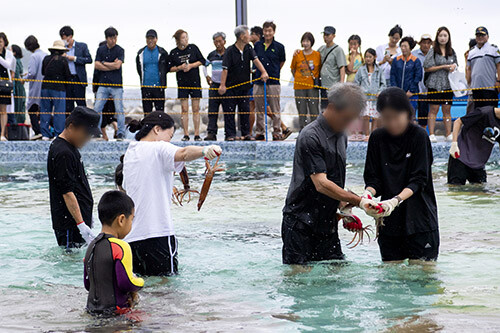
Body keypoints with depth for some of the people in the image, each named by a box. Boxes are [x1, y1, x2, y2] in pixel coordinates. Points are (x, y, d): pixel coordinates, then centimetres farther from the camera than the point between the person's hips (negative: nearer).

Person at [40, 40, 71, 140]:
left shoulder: (46, 59, 4)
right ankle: (59, 134, -2)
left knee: (45, 110, 9)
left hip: (45, 87, 4)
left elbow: (42, 72, 14)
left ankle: (45, 134, 7)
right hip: (58, 88, -4)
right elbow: (68, 75, -5)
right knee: (59, 112, 0)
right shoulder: (63, 60, -8)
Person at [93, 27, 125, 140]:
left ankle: (121, 133, 2)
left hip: (116, 85, -3)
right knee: (97, 108, -3)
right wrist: (112, 66, -5)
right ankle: (96, 132, 5)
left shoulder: (120, 50, 1)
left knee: (119, 110, -3)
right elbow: (96, 65, 1)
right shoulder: (101, 49, 10)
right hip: (103, 84, 3)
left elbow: (117, 65, -11)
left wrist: (104, 63, 0)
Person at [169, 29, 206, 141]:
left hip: (195, 82, 0)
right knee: (184, 110, -1)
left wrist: (191, 65, -9)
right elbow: (171, 68, 7)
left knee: (196, 109, 0)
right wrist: (180, 68, -12)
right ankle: (186, 134, 2)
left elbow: (202, 61, 4)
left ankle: (197, 134, 2)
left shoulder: (193, 48, 1)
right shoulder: (173, 53, 1)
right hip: (182, 83, 0)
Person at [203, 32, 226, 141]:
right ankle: (211, 133, -4)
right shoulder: (212, 55, 8)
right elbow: (204, 65, 25)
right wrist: (207, 76, 11)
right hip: (214, 84, 3)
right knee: (212, 110, -3)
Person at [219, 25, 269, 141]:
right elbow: (225, 69, -14)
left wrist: (263, 72, -27)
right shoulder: (230, 51, -12)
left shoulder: (249, 49, 3)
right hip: (231, 86, -5)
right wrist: (222, 85, -20)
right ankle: (230, 134, 1)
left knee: (245, 110, 7)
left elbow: (256, 60, -9)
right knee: (229, 111, -2)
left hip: (244, 86, 5)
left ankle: (246, 133, 13)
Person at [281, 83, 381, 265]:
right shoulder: (310, 137, -17)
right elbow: (321, 184, -25)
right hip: (300, 222, -8)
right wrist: (358, 201, -30)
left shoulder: (341, 137, 11)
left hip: (327, 223, 8)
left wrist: (343, 206, 6)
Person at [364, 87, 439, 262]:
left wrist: (396, 200, -27)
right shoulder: (377, 138, 3)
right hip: (389, 221, 3)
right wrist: (368, 193, -19)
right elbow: (373, 178, 4)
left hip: (419, 217, -3)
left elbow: (418, 180, -12)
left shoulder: (419, 135, -7)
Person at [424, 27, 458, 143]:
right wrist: (444, 67, -11)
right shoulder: (432, 51, -2)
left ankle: (449, 134, 7)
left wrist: (453, 67, -3)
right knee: (434, 109, -4)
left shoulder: (452, 52, 12)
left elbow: (455, 66, 22)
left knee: (447, 109, 5)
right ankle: (431, 134, -3)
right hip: (435, 84, -4)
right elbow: (427, 68, -7)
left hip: (448, 84, 4)